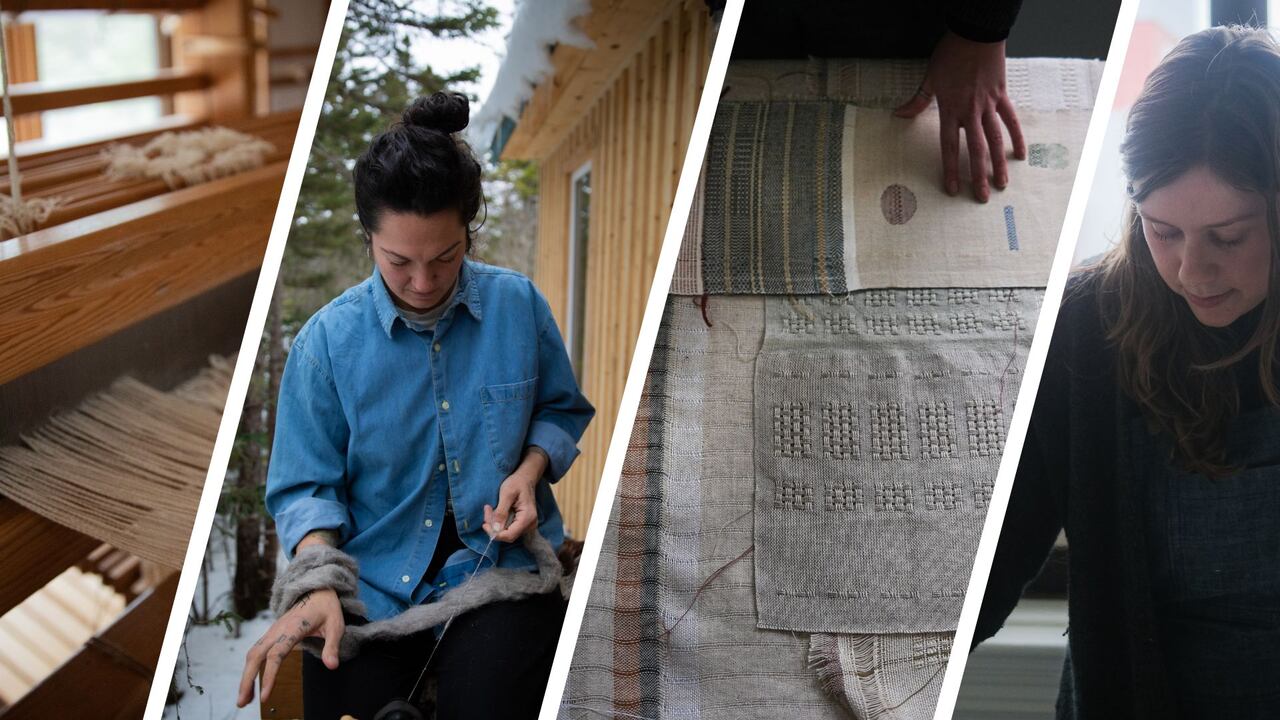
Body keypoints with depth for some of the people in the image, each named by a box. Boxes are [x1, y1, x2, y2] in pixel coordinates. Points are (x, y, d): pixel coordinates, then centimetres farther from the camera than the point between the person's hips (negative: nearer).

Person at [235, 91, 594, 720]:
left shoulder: (518, 304, -3)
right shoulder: (327, 340, -6)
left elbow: (561, 409, 13)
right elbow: (307, 485, -2)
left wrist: (530, 469, -9)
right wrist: (319, 585, -19)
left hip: (497, 564, 0)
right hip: (370, 579, 0)